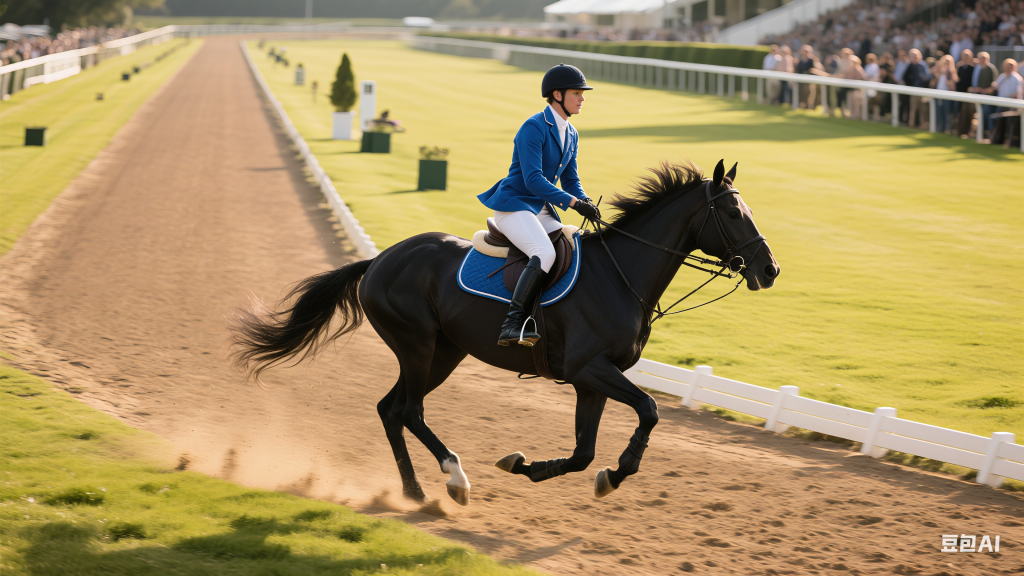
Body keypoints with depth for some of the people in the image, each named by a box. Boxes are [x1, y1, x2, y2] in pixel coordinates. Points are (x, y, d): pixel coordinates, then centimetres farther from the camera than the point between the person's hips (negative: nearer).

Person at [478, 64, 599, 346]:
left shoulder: (571, 135, 13)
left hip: (542, 209, 9)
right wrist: (573, 202, -28)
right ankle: (512, 323, -32)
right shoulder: (533, 128, -15)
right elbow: (533, 179, -23)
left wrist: (586, 201, -5)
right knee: (545, 253, -31)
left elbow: (570, 180, 17)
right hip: (513, 204, -9)